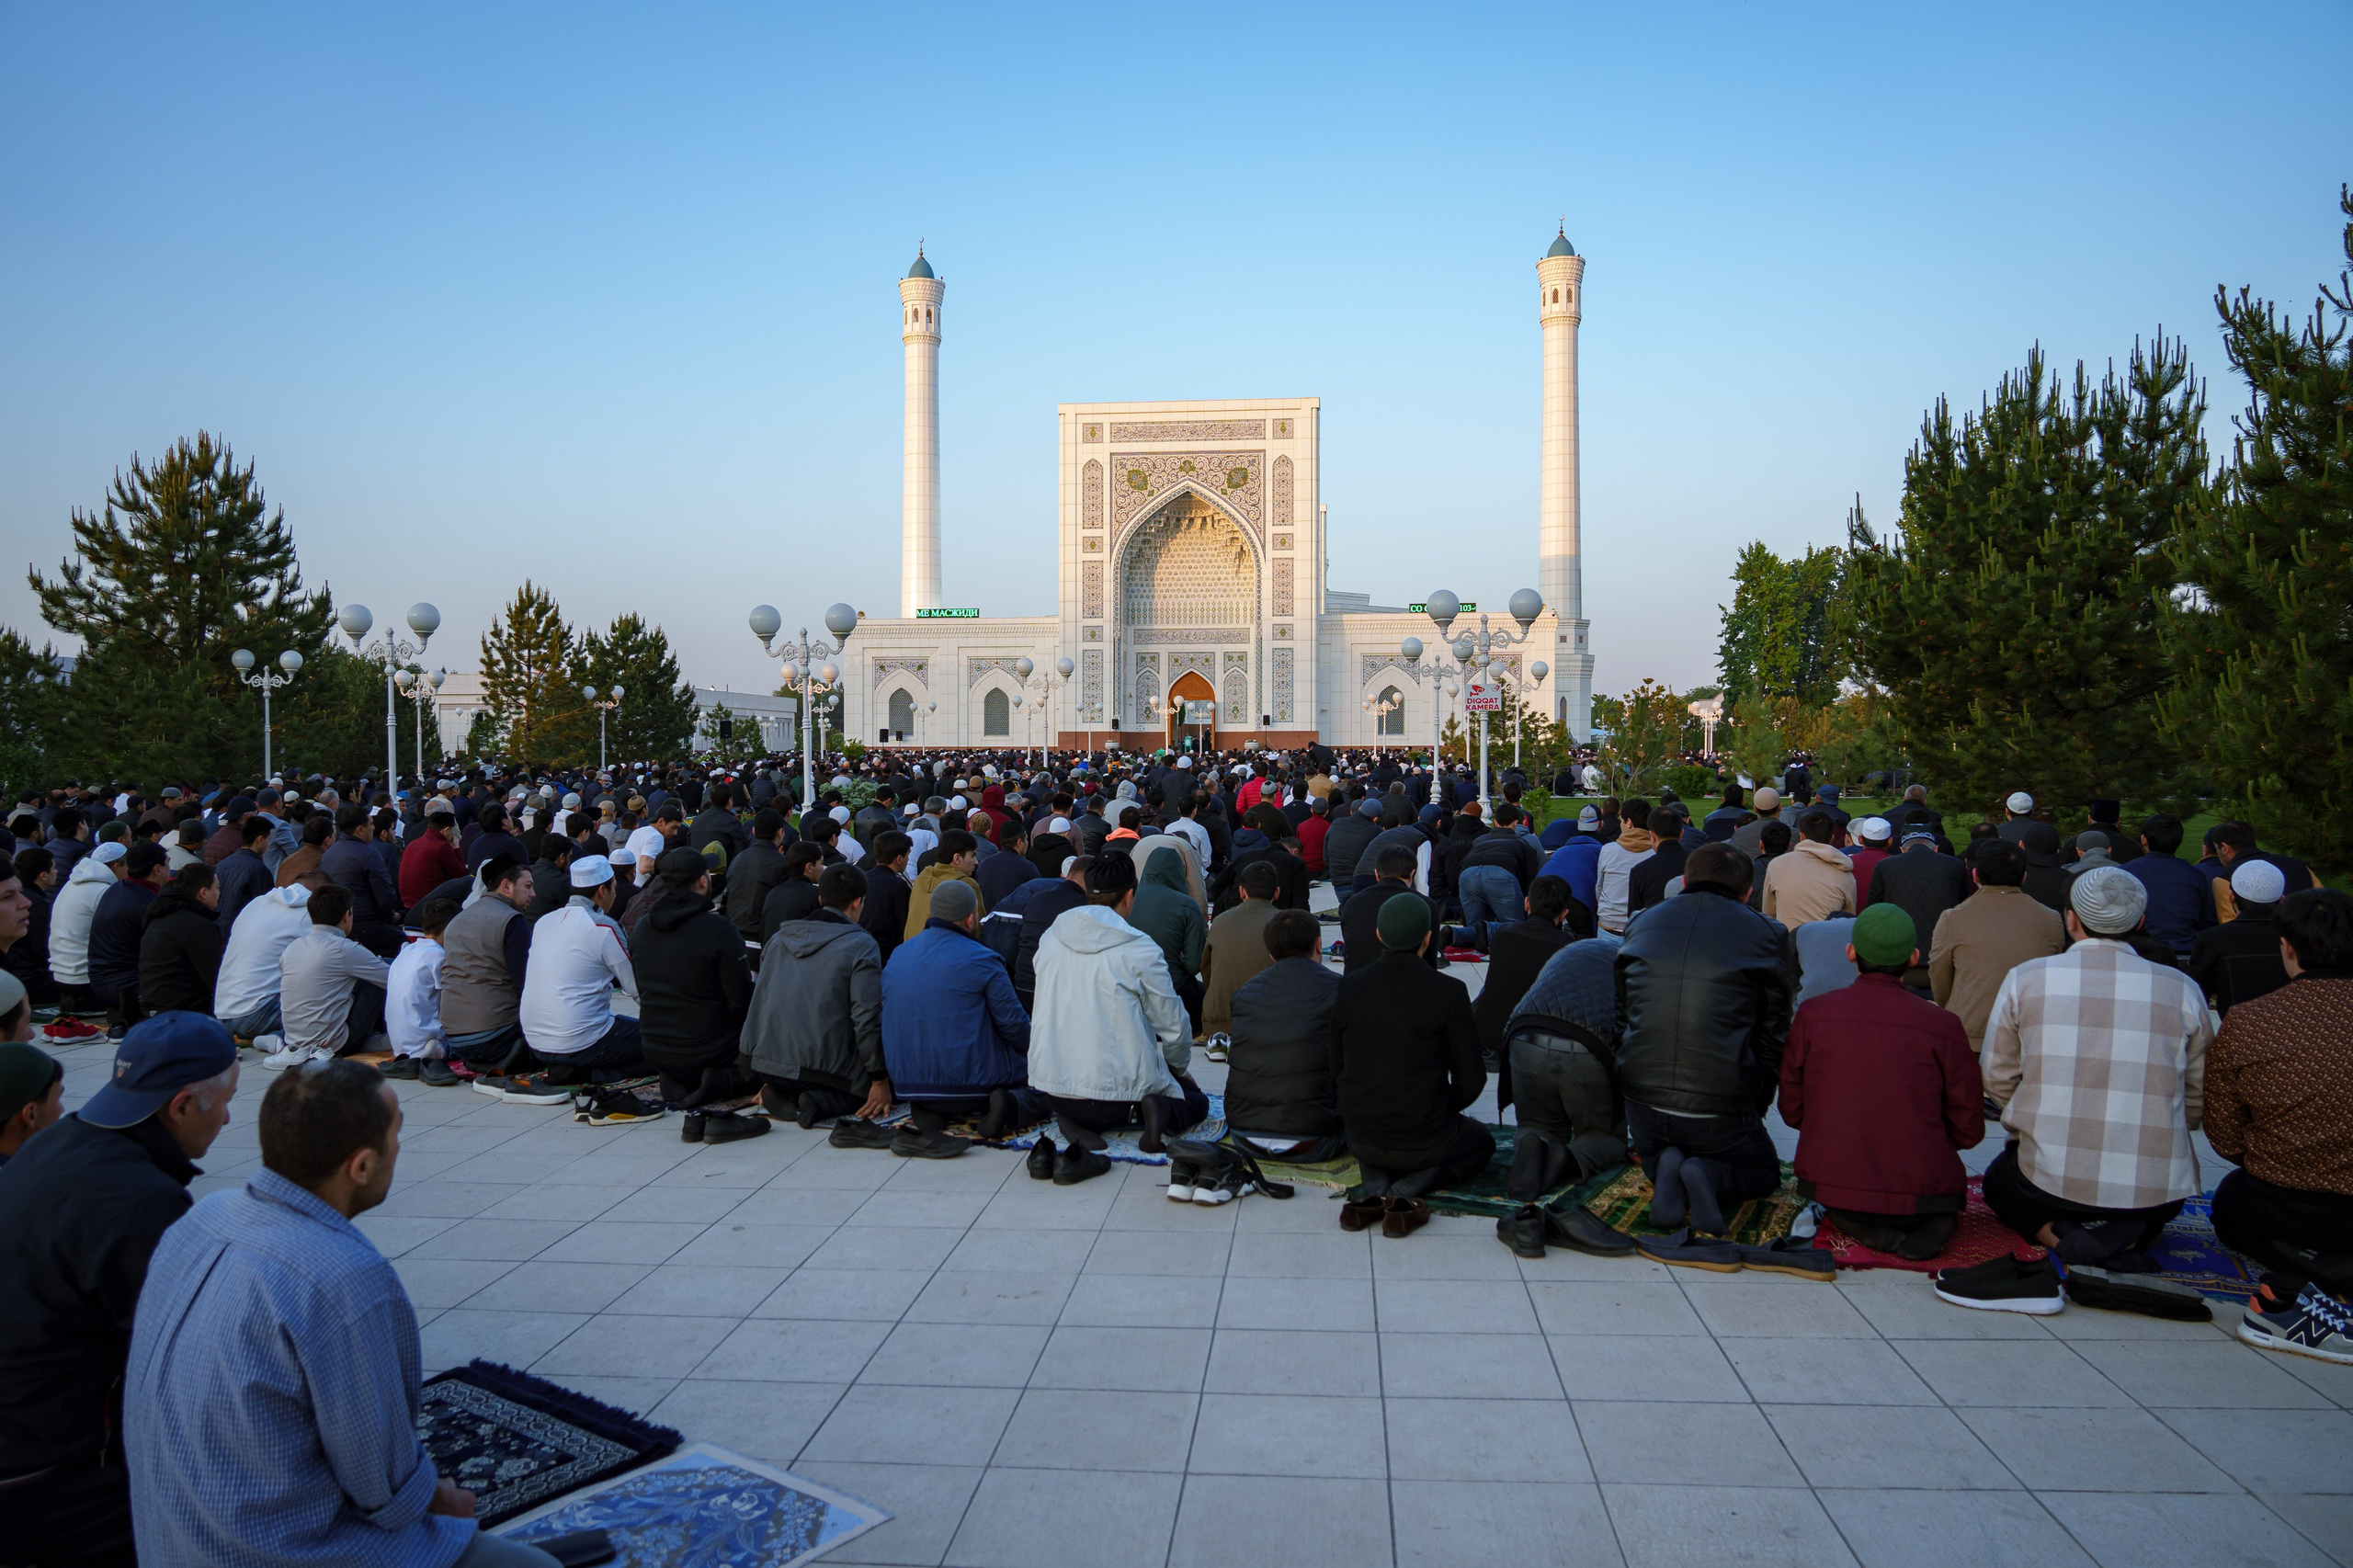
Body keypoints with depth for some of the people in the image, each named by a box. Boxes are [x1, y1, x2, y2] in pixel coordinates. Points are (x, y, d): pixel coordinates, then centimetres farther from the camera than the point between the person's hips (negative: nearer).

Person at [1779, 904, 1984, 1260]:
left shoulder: (1812, 1014, -6)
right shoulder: (1942, 1026, -9)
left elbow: (1792, 1110, 2)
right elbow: (1969, 1131, -2)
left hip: (1829, 1187, 0)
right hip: (1919, 1188, 0)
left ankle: (1865, 1228, 4)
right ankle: (1933, 1221, 3)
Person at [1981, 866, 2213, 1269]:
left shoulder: (2025, 979, -5)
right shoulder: (2182, 990, -2)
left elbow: (1998, 1081, 2)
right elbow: (2197, 1102, 5)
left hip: (2049, 1179, -2)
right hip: (2156, 1191, 2)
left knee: (1998, 1181, 33)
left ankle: (2060, 1236, 1)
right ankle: (2127, 1239, 2)